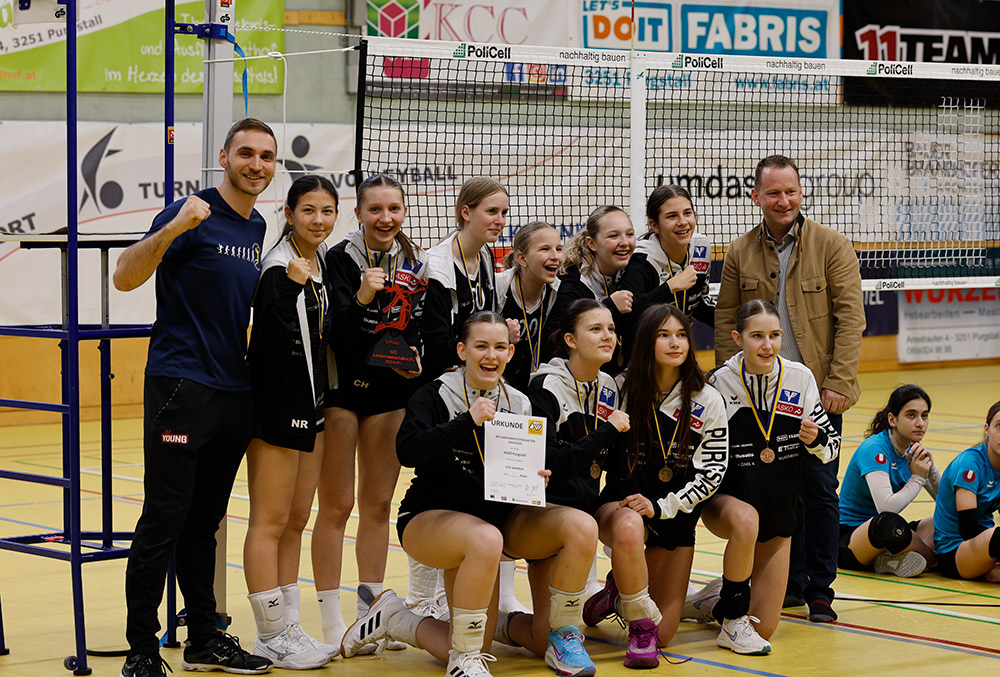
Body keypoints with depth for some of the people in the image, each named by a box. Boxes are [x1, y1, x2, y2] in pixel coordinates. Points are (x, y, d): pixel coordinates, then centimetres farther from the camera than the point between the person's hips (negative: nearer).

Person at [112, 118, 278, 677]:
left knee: (204, 524, 14)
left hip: (234, 394, 7)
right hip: (181, 388, -7)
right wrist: (172, 229, -31)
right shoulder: (194, 215, -8)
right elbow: (125, 278, -18)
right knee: (163, 521, -4)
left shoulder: (256, 228, 14)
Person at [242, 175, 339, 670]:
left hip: (310, 405, 9)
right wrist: (293, 287, -27)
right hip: (275, 406, -9)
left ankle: (287, 628, 20)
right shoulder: (277, 269, -17)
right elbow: (271, 345, -23)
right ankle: (271, 637, 4)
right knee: (270, 521, -2)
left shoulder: (324, 261, 10)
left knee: (297, 520, 13)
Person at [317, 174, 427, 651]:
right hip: (341, 387, -5)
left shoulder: (415, 264, 5)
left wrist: (418, 358, -5)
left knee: (379, 504, 10)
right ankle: (332, 622, 5)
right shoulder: (340, 259, -11)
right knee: (337, 505, -1)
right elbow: (333, 333, -20)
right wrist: (361, 299, -35)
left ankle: (371, 615, 18)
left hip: (392, 391, 5)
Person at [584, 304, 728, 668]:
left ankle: (621, 593, 31)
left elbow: (713, 471, -3)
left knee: (662, 635, -2)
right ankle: (641, 626, -21)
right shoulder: (622, 391, -5)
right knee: (629, 527, -42)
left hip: (676, 517, 2)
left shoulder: (707, 402, -4)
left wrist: (661, 506, -15)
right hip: (622, 502, -2)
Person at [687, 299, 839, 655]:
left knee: (764, 629, 3)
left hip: (778, 512, 3)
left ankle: (711, 600, 38)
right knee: (746, 520, -41)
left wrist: (816, 438, -21)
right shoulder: (720, 382, -15)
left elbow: (831, 446, 1)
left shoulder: (800, 377, -8)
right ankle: (733, 620, -18)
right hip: (724, 500, -3)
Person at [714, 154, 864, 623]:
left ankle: (820, 589, 7)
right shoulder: (739, 255, 5)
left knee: (819, 489, -2)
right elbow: (725, 324, 7)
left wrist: (838, 382, -12)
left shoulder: (831, 246, -2)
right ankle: (790, 582, 19)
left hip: (818, 392, -2)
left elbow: (850, 316, -5)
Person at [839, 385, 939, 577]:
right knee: (888, 523, -41)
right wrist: (917, 478, -18)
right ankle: (933, 556, -14)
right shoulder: (874, 449, -19)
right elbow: (886, 508, -32)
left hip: (884, 536, 9)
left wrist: (931, 469, -13)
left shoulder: (913, 450, 5)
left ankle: (893, 560, -16)